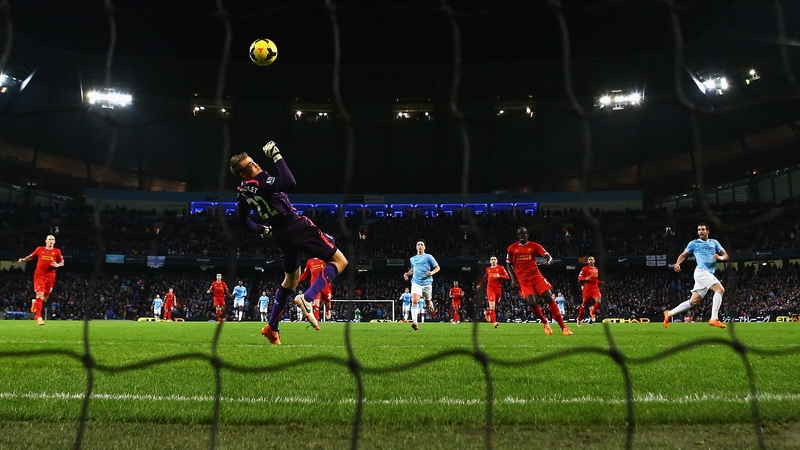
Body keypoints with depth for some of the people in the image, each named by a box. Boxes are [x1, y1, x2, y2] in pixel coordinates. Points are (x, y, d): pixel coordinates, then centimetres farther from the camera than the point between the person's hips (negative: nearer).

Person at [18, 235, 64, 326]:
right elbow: (31, 256, 19)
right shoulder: (40, 249, 5)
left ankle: (35, 302, 44)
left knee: (45, 298, 10)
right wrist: (23, 259, 2)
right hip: (39, 276, -2)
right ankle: (38, 317, -12)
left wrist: (57, 265, -12)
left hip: (50, 277, 2)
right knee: (40, 295, -16)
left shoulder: (57, 251, 5)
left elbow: (62, 263, 9)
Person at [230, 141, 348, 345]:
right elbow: (289, 182, -39)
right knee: (339, 261, -1)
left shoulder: (243, 193, 4)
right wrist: (277, 156, -31)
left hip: (281, 235, 8)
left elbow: (244, 222, 16)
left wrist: (264, 230, 30)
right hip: (297, 227, -8)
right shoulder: (261, 182, -22)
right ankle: (307, 299, -17)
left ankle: (271, 328, 24)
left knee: (291, 278, 27)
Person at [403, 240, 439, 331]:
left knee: (428, 302, 13)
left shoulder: (428, 257, 1)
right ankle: (414, 322, -28)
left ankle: (431, 308, 53)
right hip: (416, 283, 1)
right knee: (414, 301, -21)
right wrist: (407, 274, 9)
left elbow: (437, 267, 2)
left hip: (427, 283, -1)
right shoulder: (413, 259, 14)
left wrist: (432, 272, -17)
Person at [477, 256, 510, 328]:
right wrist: (480, 284, 23)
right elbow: (485, 278, 29)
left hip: (498, 289, 0)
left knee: (495, 306, 10)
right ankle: (494, 322, -20)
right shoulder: (488, 269, 13)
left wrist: (499, 276, -19)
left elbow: (507, 276, -5)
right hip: (490, 289, 0)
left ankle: (487, 312, 41)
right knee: (492, 305, -16)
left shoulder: (501, 268, 3)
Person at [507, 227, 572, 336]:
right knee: (531, 302, -20)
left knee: (549, 298, -11)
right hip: (522, 279, -1)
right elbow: (509, 265, 13)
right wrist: (513, 279, 2)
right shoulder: (512, 248, 6)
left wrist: (548, 260, -27)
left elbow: (548, 256, -3)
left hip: (535, 275, 1)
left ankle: (563, 327, -7)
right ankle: (544, 323, 8)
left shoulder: (534, 246, 4)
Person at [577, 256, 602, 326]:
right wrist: (586, 278, -23)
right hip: (587, 288, -4)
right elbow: (579, 278, -6)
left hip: (595, 288, 4)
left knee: (598, 301, -19)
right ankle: (579, 319, 16)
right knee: (584, 303, 2)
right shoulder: (585, 268, -2)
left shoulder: (596, 269, 17)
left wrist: (600, 282, 15)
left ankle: (592, 313, 4)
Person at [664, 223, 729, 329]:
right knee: (720, 289, -25)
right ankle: (714, 319, -27)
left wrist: (720, 257, -8)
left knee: (693, 302, 3)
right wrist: (677, 263, -5)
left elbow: (726, 255, 16)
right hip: (701, 271, -5)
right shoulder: (694, 243, 10)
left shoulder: (714, 242, 20)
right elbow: (683, 255, 16)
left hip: (709, 274, 5)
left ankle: (669, 314, 16)